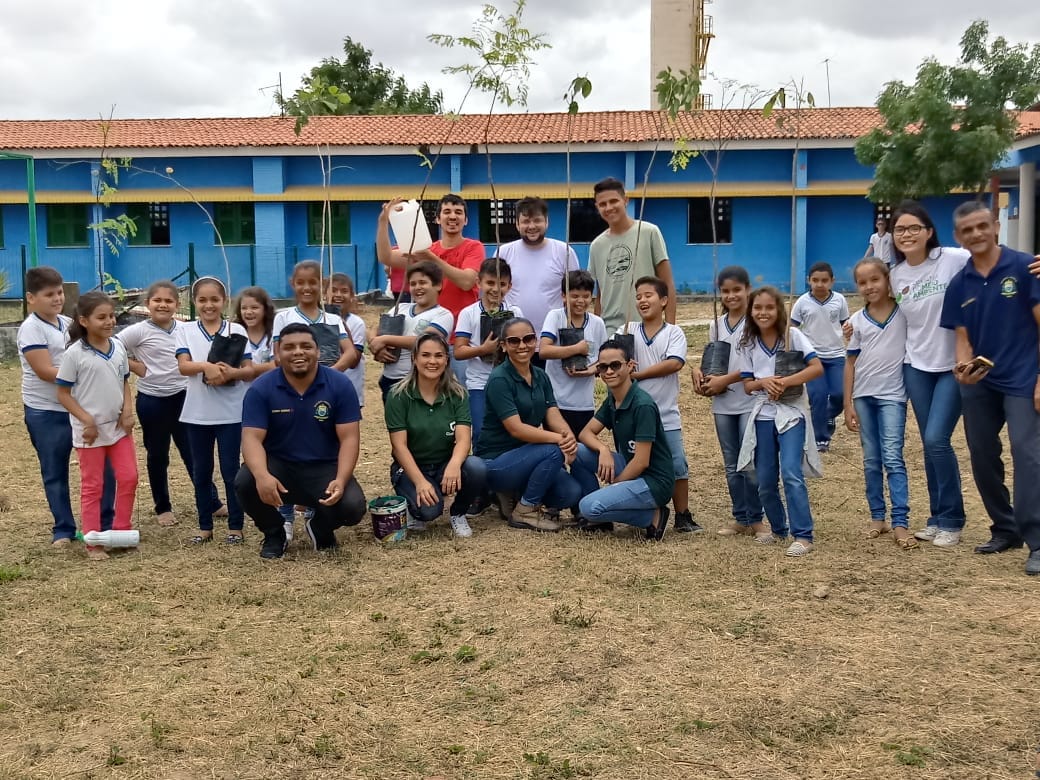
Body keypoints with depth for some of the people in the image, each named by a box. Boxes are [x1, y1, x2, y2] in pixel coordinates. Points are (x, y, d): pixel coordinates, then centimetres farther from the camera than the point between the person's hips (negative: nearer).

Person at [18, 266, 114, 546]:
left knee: (101, 466, 3)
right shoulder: (30, 329, -11)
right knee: (55, 473, 8)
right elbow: (45, 371, -19)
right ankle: (63, 529, 19)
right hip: (46, 413, -5)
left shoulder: (69, 323, 8)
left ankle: (105, 522, 16)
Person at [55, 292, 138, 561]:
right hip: (90, 430, -5)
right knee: (92, 486, 5)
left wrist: (128, 411, -4)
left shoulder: (118, 347, 1)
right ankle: (93, 543, 14)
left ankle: (122, 530, 23)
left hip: (118, 426, 5)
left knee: (129, 478, 7)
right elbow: (63, 393, -11)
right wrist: (88, 420, -17)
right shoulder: (75, 353, -15)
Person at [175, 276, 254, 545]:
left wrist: (230, 373, -24)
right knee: (201, 471, 10)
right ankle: (205, 526, 21)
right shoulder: (185, 331, 3)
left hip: (230, 413, -2)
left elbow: (249, 370, -3)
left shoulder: (236, 330, 0)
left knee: (230, 470, 3)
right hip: (197, 413, 2)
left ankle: (235, 525, 14)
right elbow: (183, 366, -10)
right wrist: (207, 366, -30)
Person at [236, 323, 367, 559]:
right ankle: (273, 533, 4)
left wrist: (341, 480, -29)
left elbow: (349, 438, -11)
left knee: (353, 506, -26)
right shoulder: (261, 389, -9)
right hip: (278, 465, 0)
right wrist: (262, 476, -38)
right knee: (245, 483, -30)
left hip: (324, 468, 0)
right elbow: (252, 438, -16)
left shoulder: (340, 385, -9)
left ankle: (320, 528, 14)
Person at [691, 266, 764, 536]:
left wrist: (725, 380, -17)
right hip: (722, 404, 6)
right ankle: (740, 518, 21)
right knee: (731, 465, 11)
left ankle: (756, 518, 9)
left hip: (750, 402, -6)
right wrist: (699, 371, -6)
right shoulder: (717, 325, 11)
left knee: (750, 464, -5)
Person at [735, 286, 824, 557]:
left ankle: (803, 536, -10)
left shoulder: (792, 335, -5)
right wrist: (764, 382, -16)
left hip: (791, 413, -4)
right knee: (765, 481, 7)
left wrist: (784, 382, -20)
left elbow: (817, 367, -12)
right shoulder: (749, 344, 5)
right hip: (763, 415, 4)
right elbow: (747, 385, 6)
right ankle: (778, 528, 27)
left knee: (791, 474, -17)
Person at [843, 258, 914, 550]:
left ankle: (900, 523, -8)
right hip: (863, 396, 4)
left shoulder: (905, 313, -4)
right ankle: (877, 517, 20)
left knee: (893, 458, -10)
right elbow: (851, 363, 6)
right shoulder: (857, 320, 4)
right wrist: (848, 404, 3)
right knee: (871, 461, 10)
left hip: (893, 395, -3)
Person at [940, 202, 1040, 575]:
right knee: (982, 458, 10)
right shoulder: (958, 285, 6)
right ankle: (1005, 530, 27)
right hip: (978, 384, 5)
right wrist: (964, 368, -15)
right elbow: (963, 338, 7)